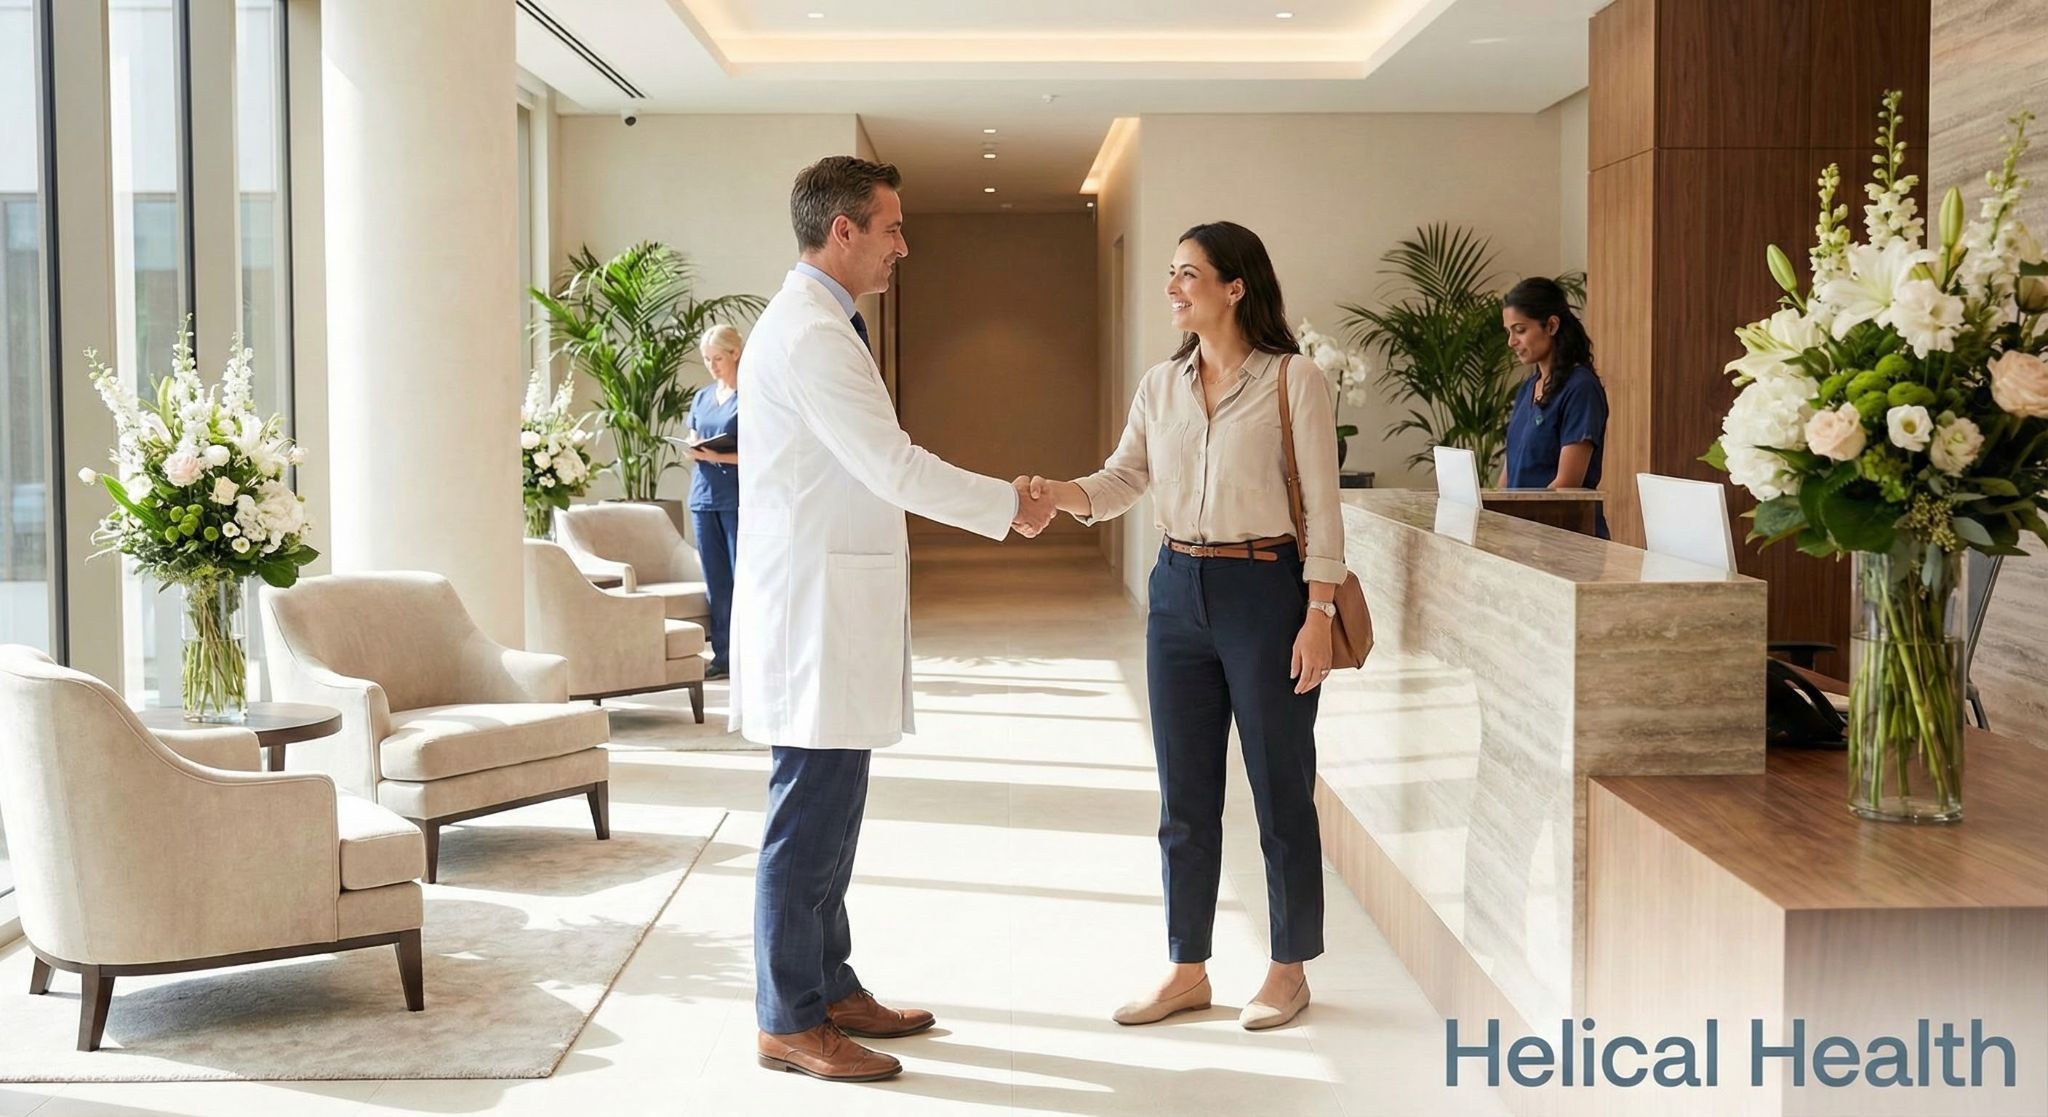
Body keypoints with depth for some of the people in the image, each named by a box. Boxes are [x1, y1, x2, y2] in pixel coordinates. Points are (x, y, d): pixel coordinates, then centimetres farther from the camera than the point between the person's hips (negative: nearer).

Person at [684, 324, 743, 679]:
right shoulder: (701, 398, 17)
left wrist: (719, 457, -21)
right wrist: (693, 451, -3)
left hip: (738, 498, -6)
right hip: (703, 497, 6)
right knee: (715, 582, 7)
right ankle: (723, 656, 12)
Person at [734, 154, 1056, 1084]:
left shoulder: (817, 324, 17)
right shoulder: (810, 333, -17)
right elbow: (896, 469, -19)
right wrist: (1010, 505, -8)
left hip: (829, 612, 11)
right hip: (814, 615, -11)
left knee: (828, 814, 17)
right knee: (810, 820, -3)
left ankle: (829, 989, 27)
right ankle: (788, 1023, 7)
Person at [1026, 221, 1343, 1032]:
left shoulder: (1294, 380, -7)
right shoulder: (1161, 385, 9)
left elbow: (1322, 508, -9)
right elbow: (1122, 480, 3)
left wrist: (1318, 616, -13)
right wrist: (1058, 494, -17)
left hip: (1265, 592, -5)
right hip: (1179, 592, 6)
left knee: (1280, 789, 5)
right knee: (1184, 792, 11)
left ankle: (1289, 969, 20)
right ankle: (1187, 970, 23)